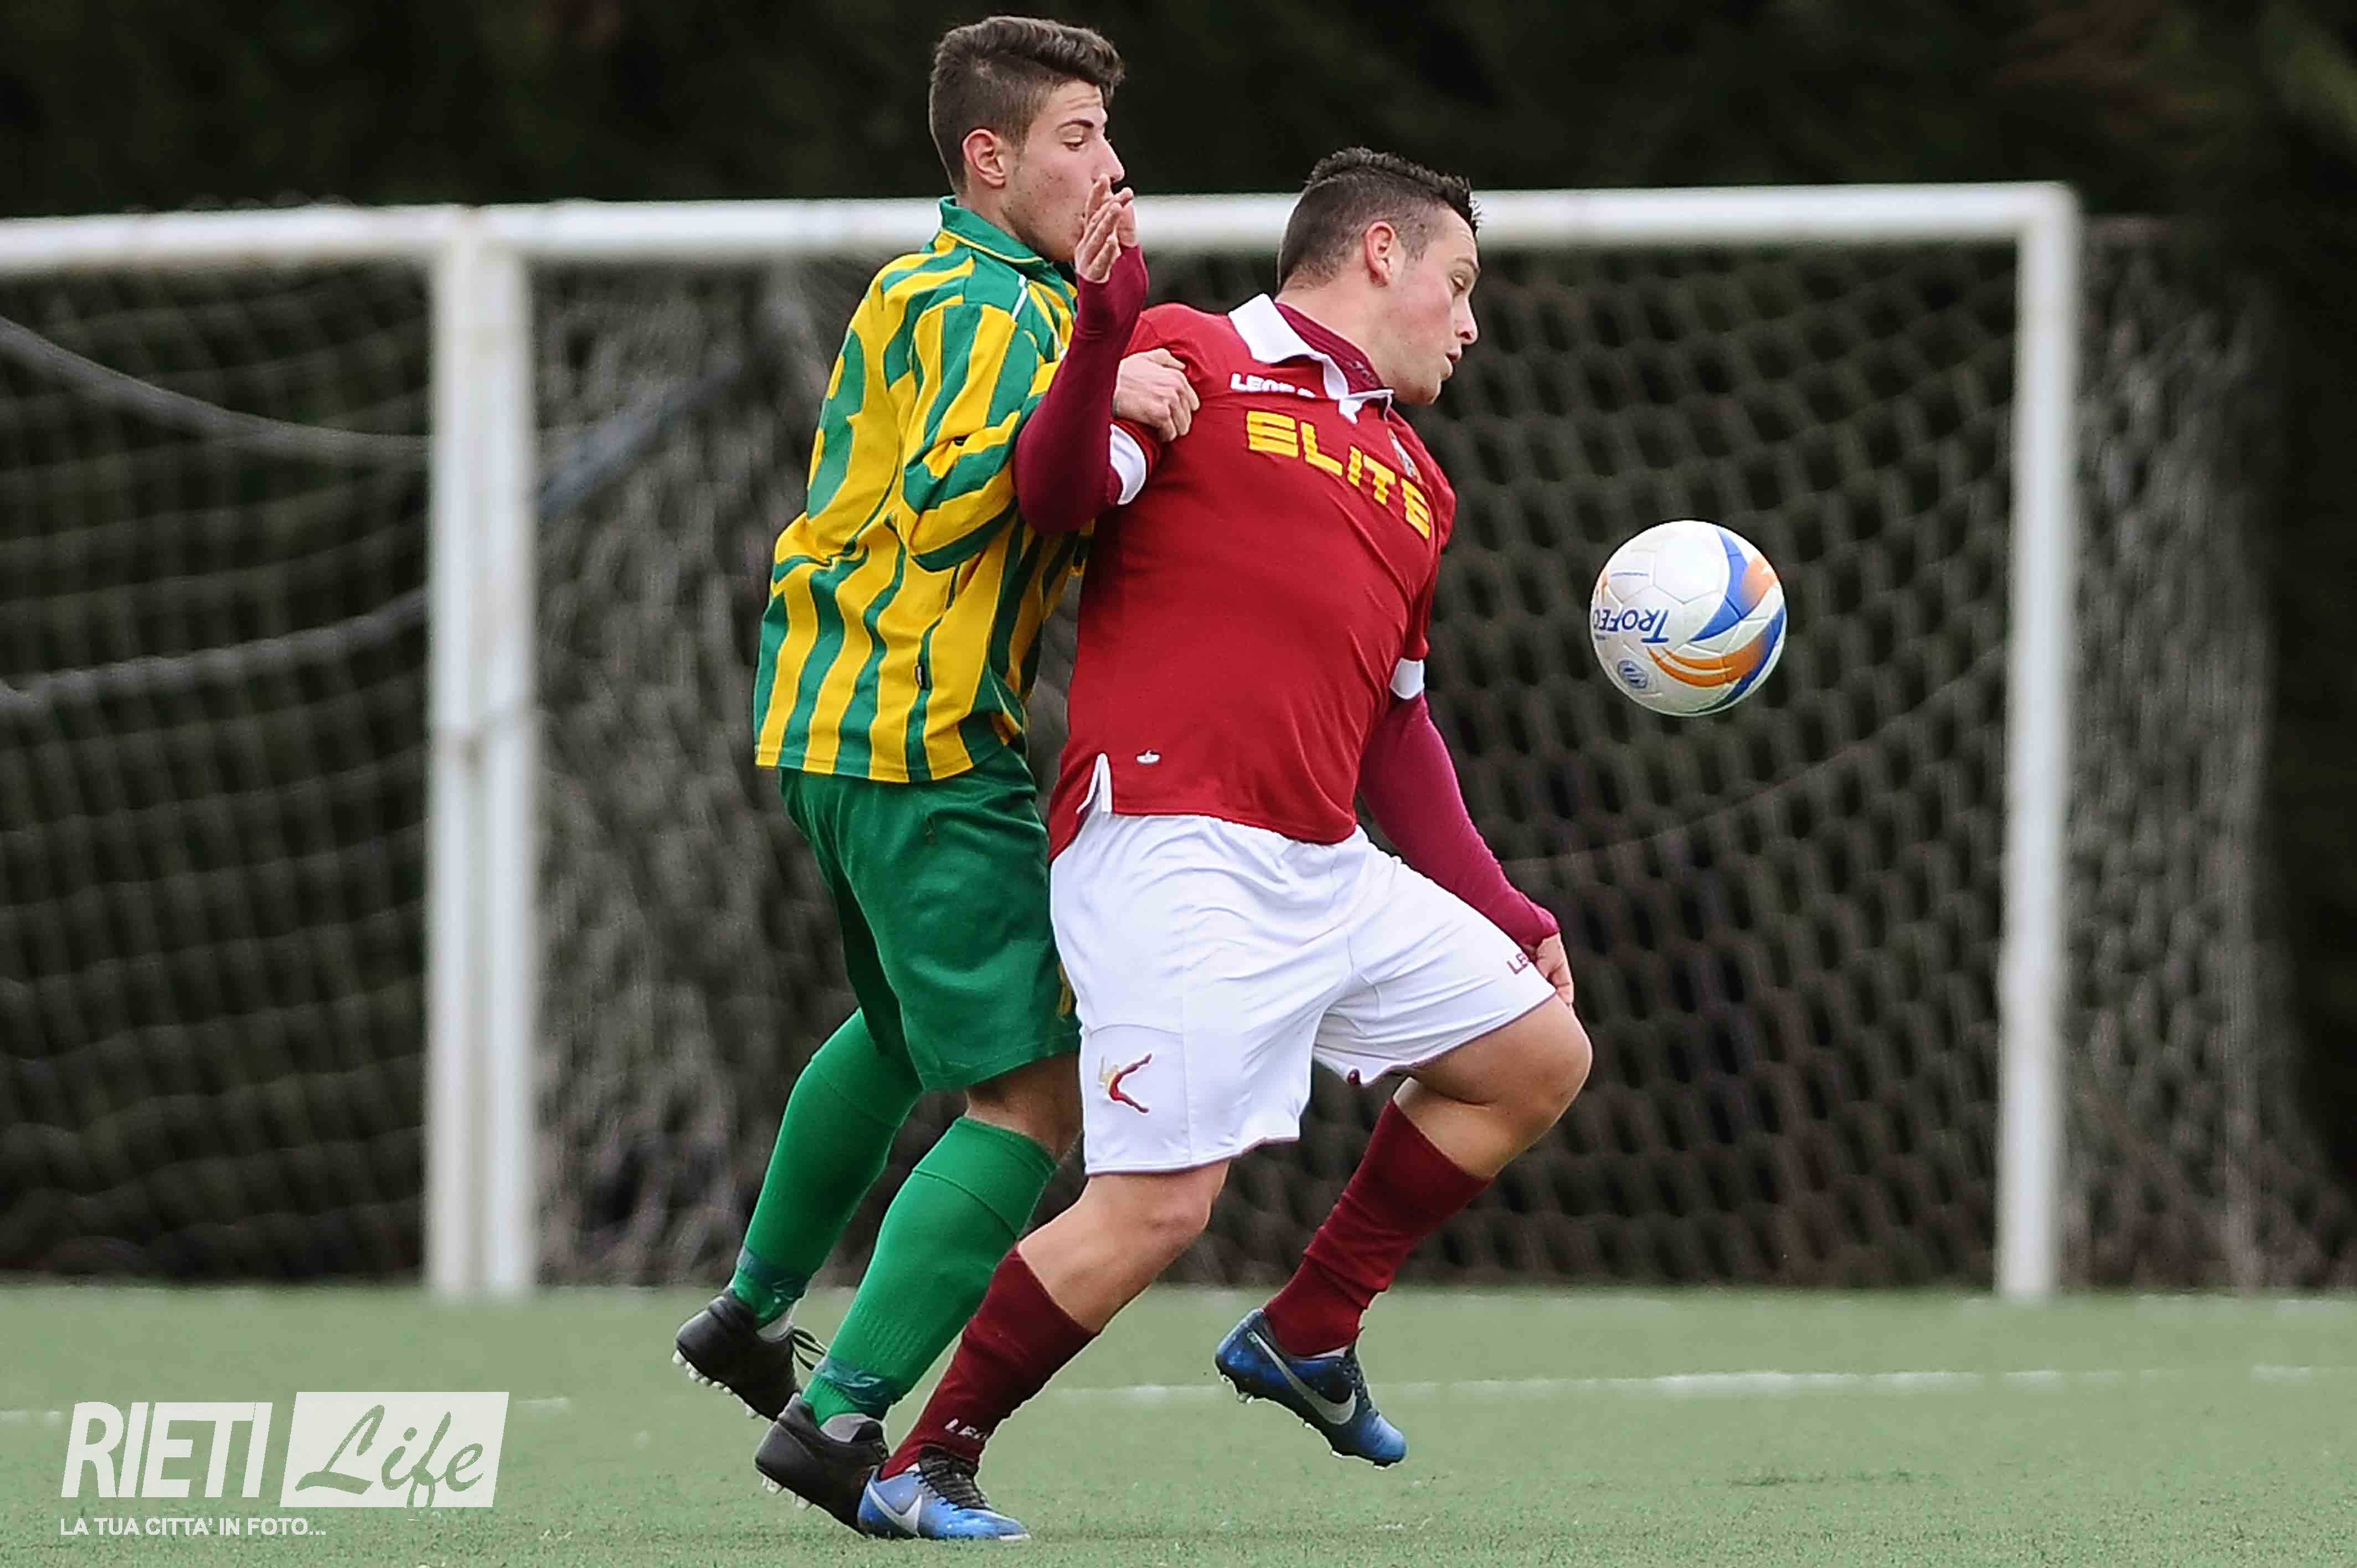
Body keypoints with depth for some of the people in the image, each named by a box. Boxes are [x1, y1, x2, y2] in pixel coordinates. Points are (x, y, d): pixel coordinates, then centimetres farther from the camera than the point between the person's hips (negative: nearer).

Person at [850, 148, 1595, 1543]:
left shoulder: (1415, 484, 24)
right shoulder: (1193, 361, 1)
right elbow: (1055, 494, -14)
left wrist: (1505, 913, 26)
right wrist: (1098, 345, -31)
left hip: (1328, 873, 9)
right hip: (1173, 858, -9)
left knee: (1539, 1058, 14)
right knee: (1161, 1204, -15)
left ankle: (1308, 1336, 22)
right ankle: (929, 1468, -1)